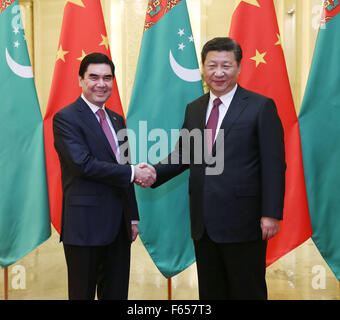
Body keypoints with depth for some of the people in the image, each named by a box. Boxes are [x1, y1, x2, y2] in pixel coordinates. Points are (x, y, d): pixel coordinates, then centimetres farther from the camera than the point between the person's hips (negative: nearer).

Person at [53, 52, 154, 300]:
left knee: (117, 293, 14)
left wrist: (133, 217, 15)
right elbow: (83, 165, -20)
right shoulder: (66, 118, -8)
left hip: (118, 225, 7)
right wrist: (132, 173, -14)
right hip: (85, 226, -7)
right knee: (83, 293, 6)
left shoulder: (116, 119, 15)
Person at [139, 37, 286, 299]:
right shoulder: (194, 109, 12)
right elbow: (182, 155, 12)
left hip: (243, 221, -5)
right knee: (210, 292, 16)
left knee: (248, 292, 6)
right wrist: (154, 172, -7)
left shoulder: (261, 106, -5)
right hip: (203, 222, 5)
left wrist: (271, 214, -13)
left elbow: (274, 165, -8)